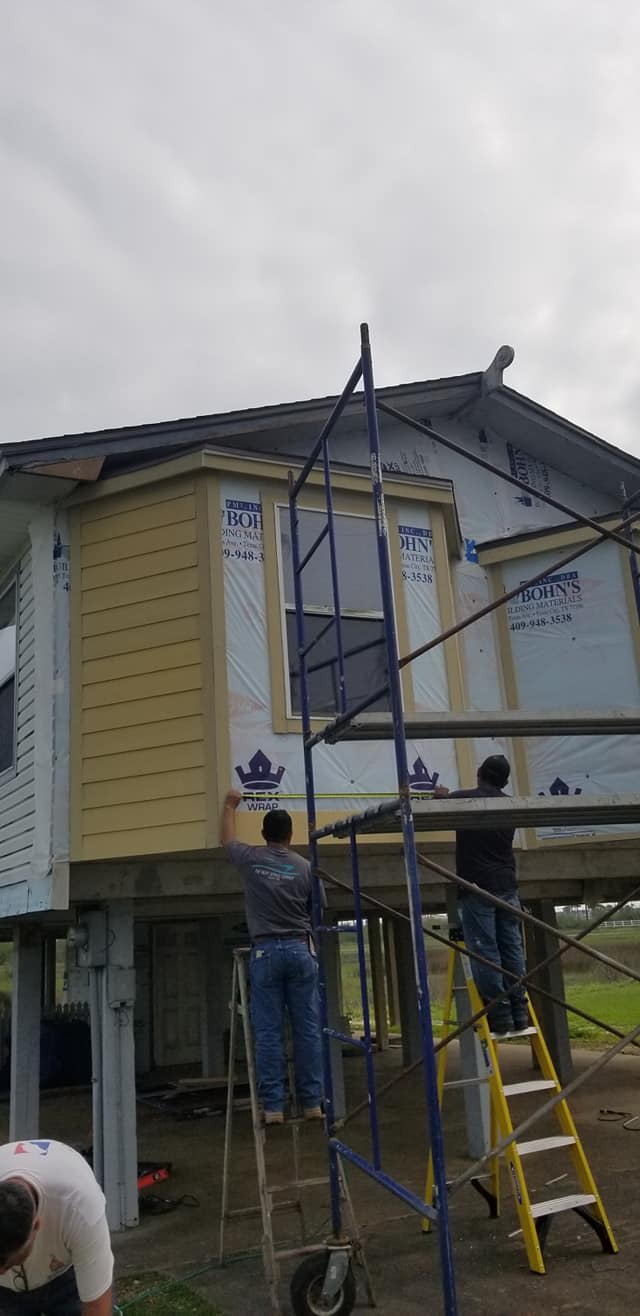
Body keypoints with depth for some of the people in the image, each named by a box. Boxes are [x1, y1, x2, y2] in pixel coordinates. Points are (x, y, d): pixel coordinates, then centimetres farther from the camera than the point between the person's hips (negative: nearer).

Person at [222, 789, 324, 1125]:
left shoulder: (250, 859, 1)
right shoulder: (305, 868, 3)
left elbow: (227, 839, 23)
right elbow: (316, 915, 10)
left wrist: (230, 805, 37)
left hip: (265, 952, -1)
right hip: (300, 950, 1)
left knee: (268, 1032, 3)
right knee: (307, 1029, 5)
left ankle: (273, 1106, 4)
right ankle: (312, 1102, 9)